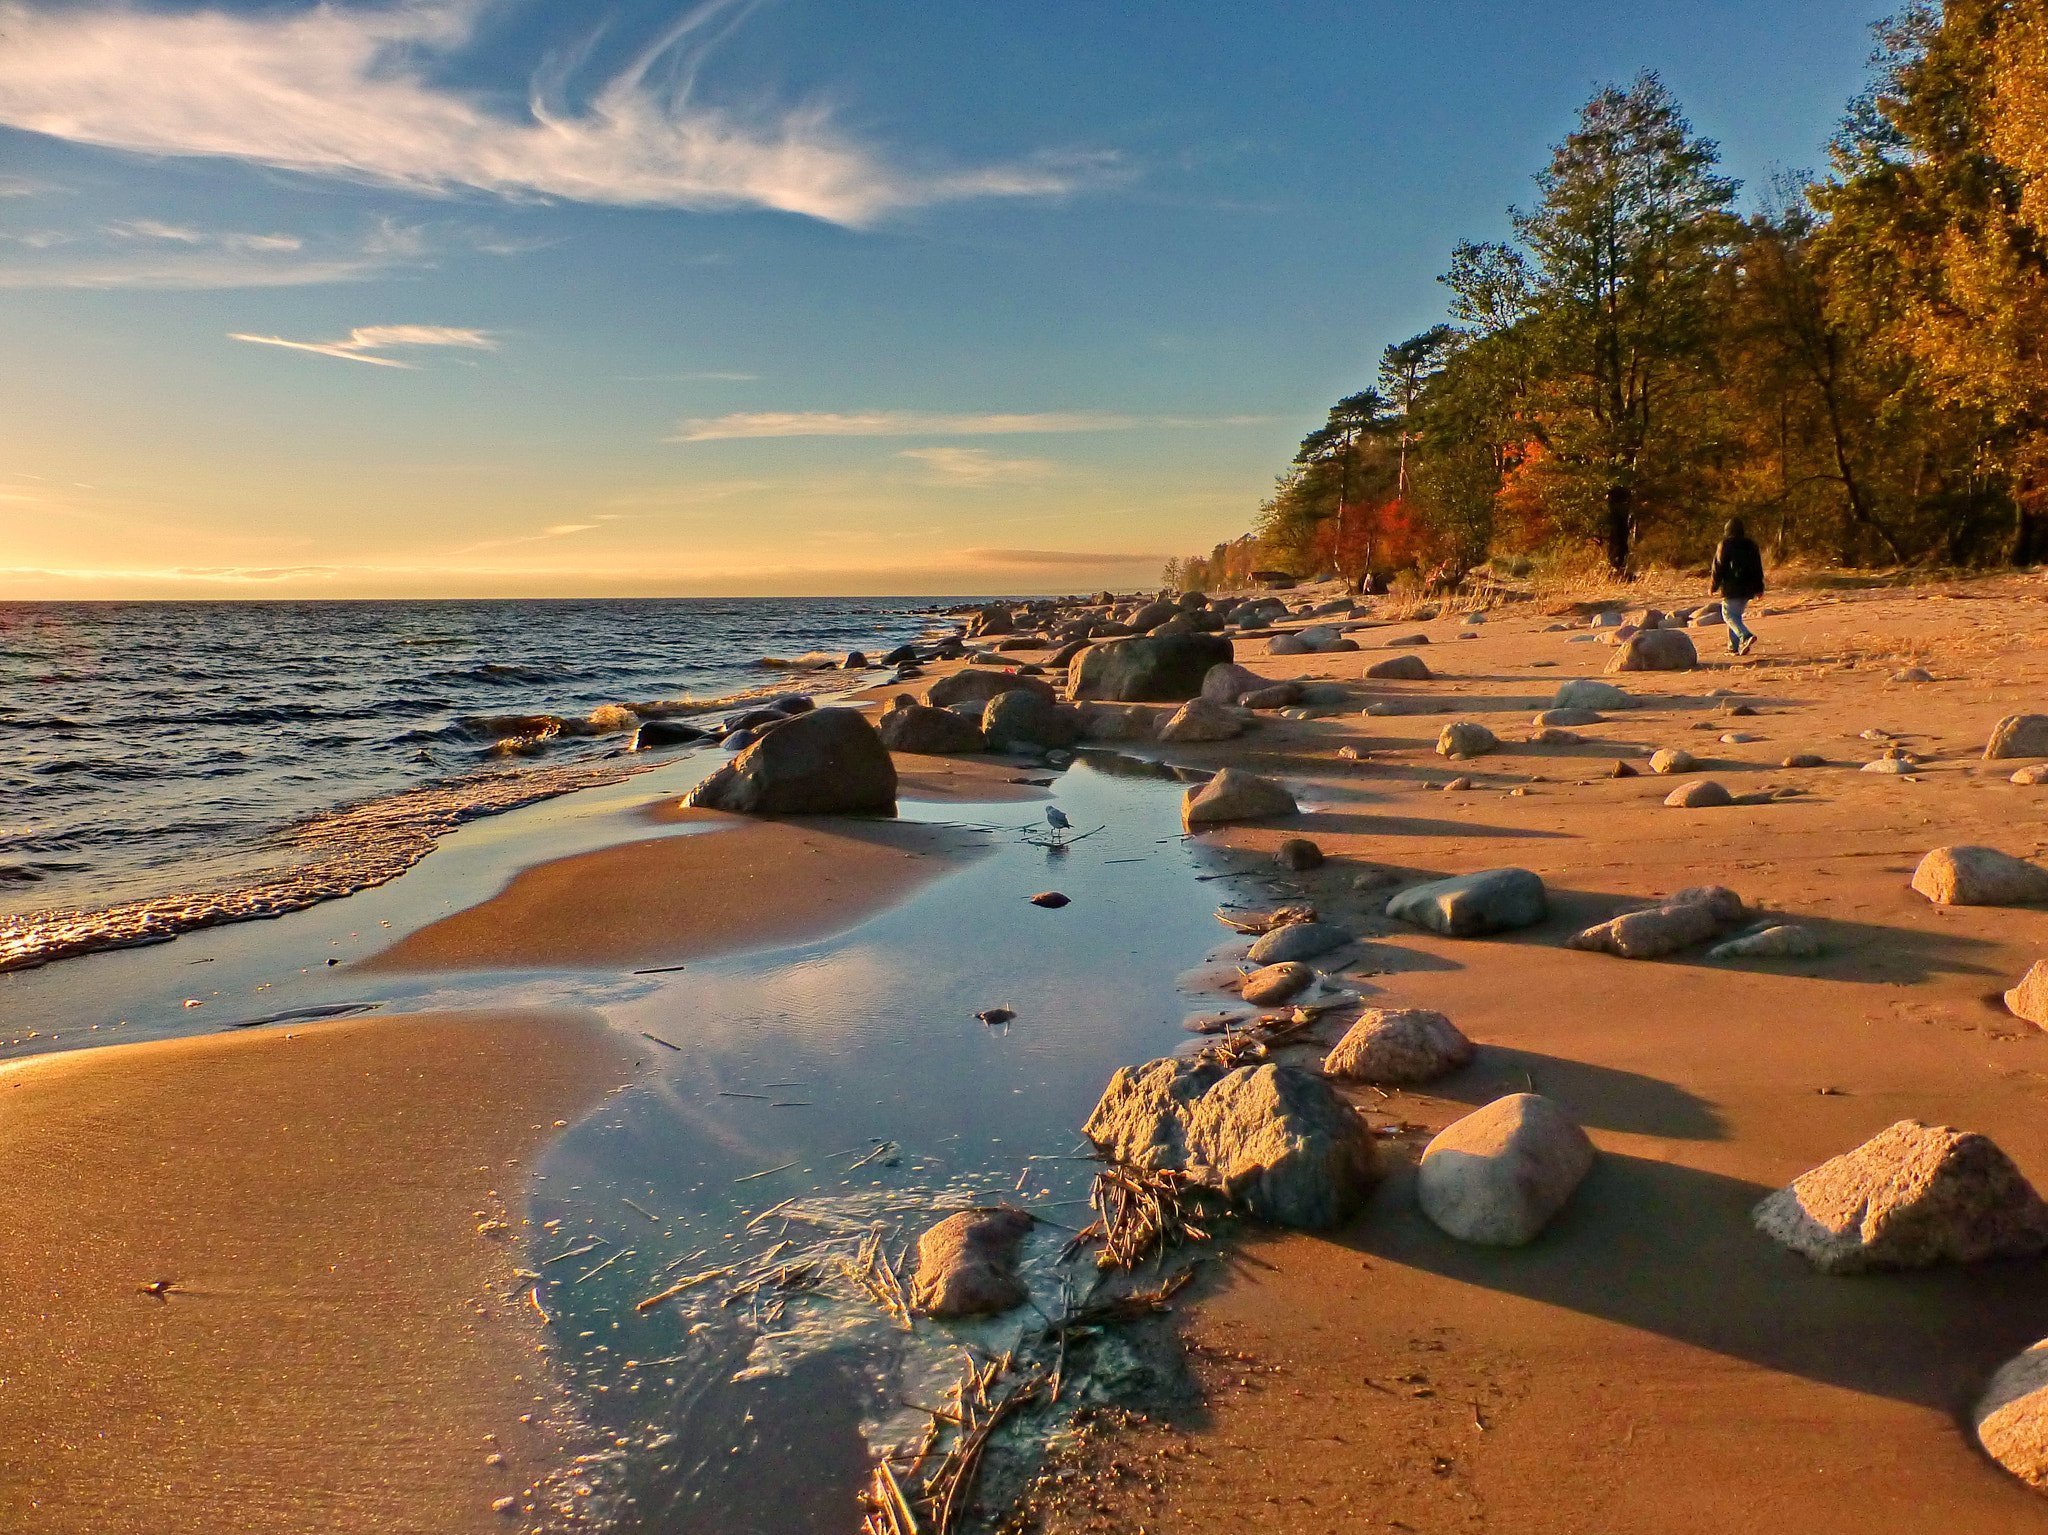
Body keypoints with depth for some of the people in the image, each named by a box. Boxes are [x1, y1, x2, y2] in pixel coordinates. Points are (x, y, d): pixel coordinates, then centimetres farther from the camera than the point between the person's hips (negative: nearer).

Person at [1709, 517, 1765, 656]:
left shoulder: (1725, 544, -7)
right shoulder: (1751, 544, 12)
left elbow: (1719, 567, -7)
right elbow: (1758, 568, 15)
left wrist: (1714, 586, 2)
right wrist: (1759, 588, 19)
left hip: (1731, 588, -6)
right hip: (1748, 588, 6)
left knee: (1729, 615, -4)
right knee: (1736, 615, 14)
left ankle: (1746, 637, -27)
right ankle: (1734, 647, 12)